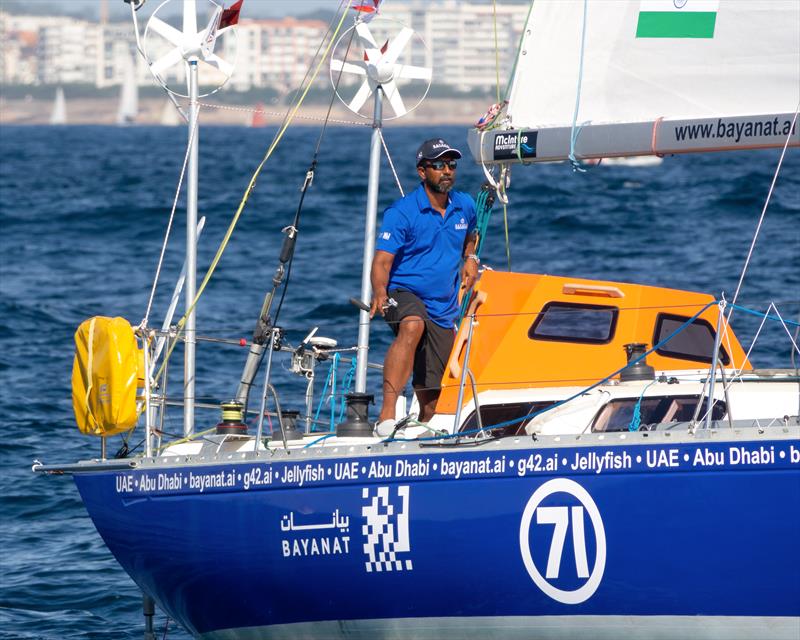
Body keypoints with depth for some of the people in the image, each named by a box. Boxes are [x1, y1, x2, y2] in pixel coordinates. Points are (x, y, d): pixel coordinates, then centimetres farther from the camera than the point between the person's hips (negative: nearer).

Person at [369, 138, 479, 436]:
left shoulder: (465, 206, 6)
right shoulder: (401, 212, -12)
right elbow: (381, 261, -19)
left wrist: (470, 259, 9)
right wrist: (380, 293, -39)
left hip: (445, 308, 6)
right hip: (405, 295, -6)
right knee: (413, 326, -40)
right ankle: (386, 417, -48)